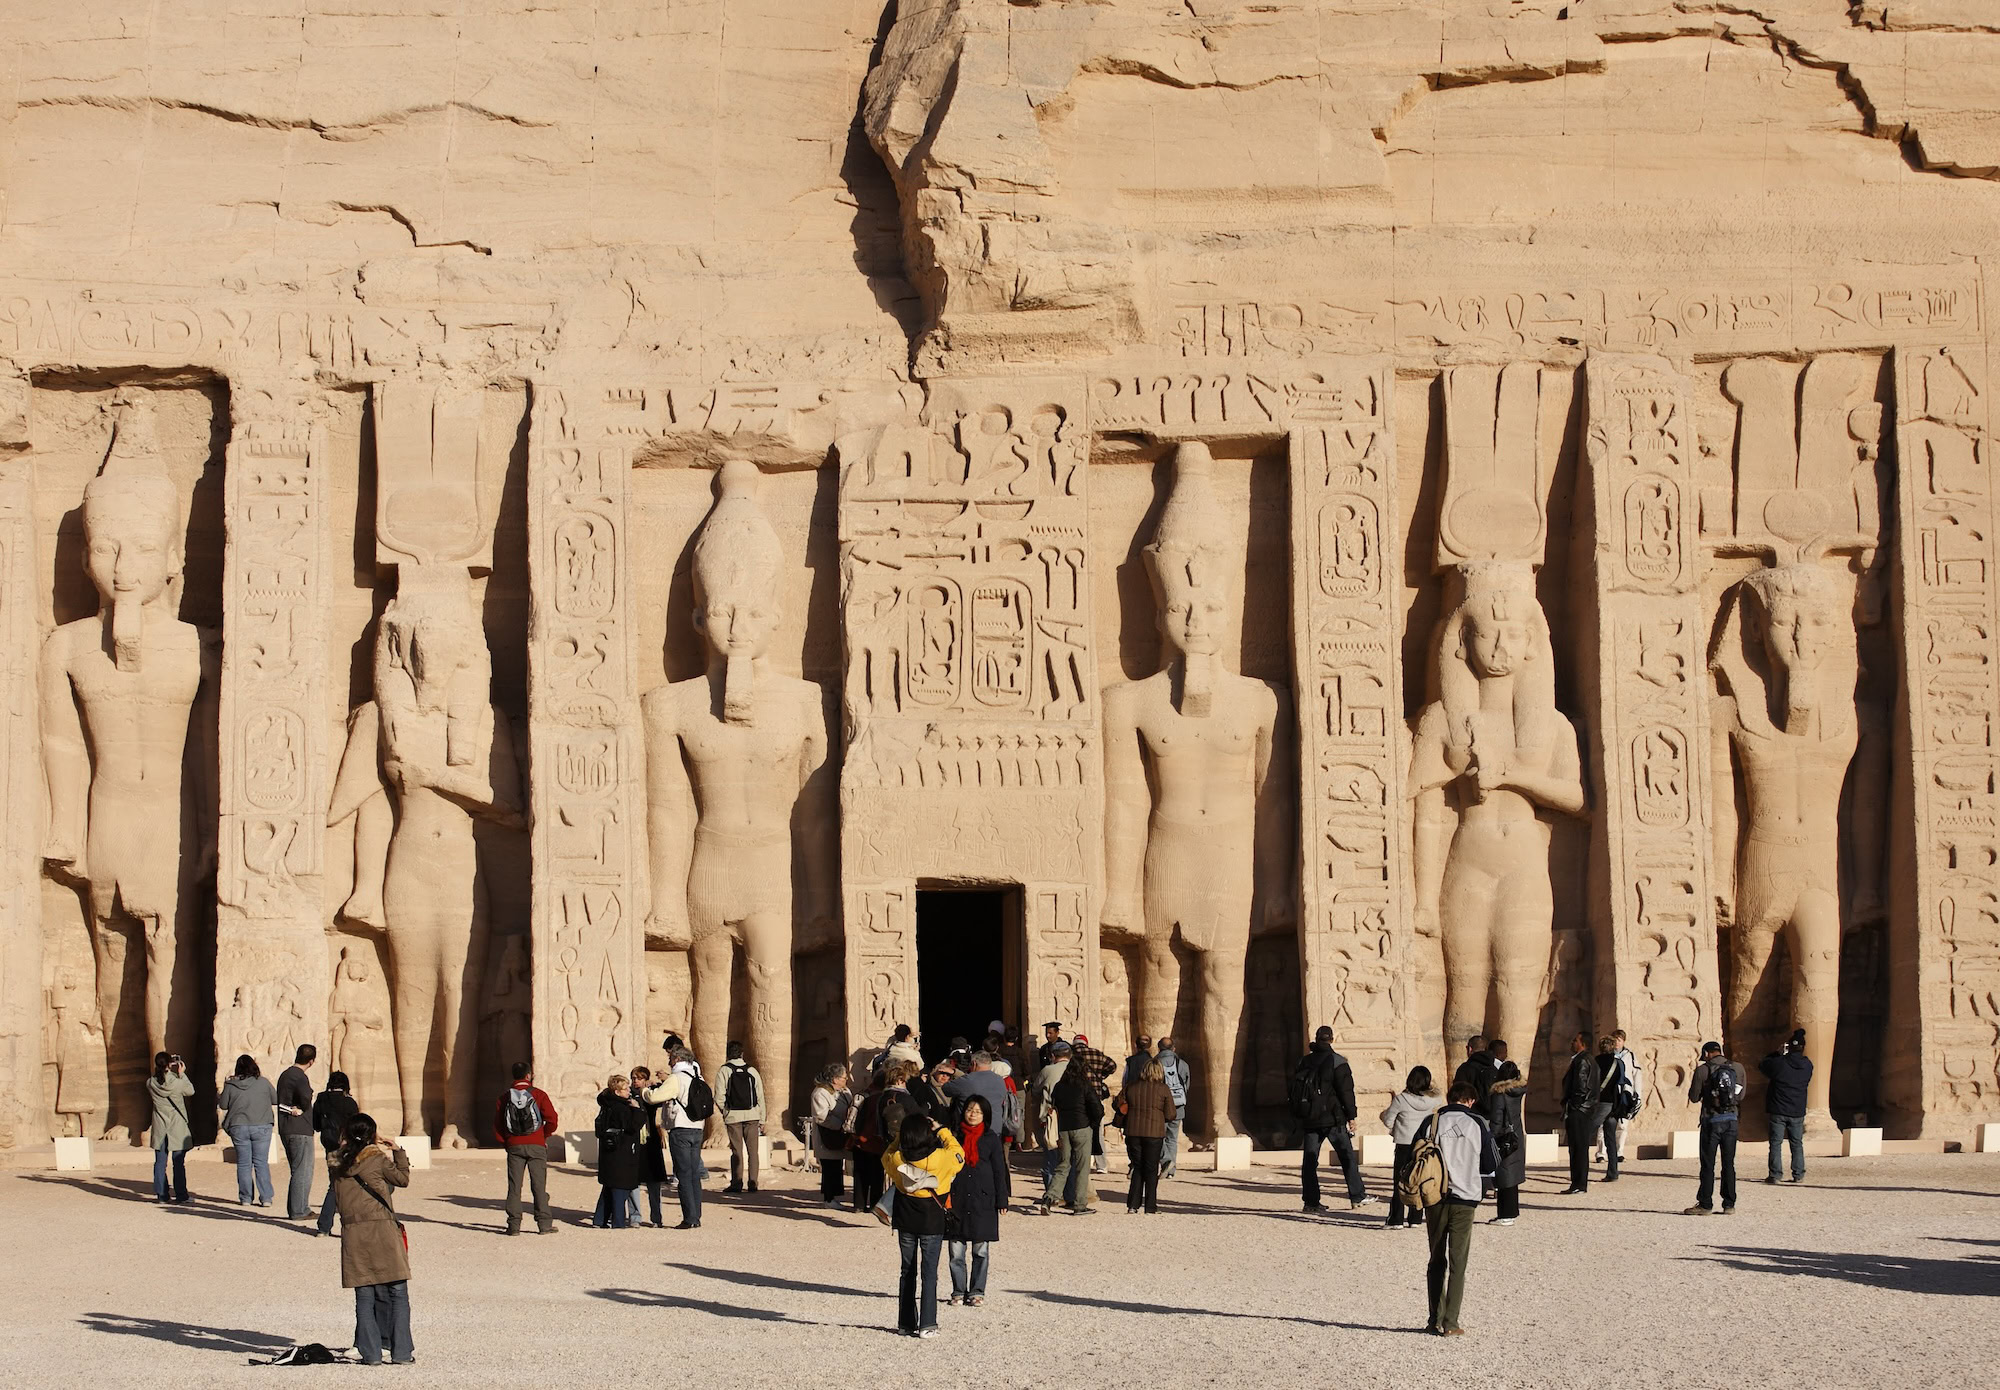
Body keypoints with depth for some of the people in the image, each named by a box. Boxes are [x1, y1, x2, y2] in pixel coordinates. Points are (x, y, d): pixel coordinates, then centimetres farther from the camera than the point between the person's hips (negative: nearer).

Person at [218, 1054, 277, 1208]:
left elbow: (223, 1106, 6)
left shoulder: (230, 1086, -3)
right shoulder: (263, 1083, -3)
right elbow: (276, 1100, 6)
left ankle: (246, 1198, 9)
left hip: (239, 1127, 0)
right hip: (261, 1127, 0)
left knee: (243, 1164, 8)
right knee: (261, 1163, 4)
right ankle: (265, 1197, 0)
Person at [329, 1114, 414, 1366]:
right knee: (397, 1293, 4)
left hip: (353, 1234, 4)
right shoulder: (377, 1159, -5)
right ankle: (402, 1352, 2)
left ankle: (371, 1353, 5)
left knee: (365, 1296, 8)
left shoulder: (337, 1164, 6)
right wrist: (398, 1152, 19)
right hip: (382, 1230, -4)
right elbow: (403, 1179, 8)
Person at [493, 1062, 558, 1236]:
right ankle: (544, 1224, 1)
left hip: (514, 1146, 2)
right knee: (539, 1186, 2)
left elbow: (497, 1127, 4)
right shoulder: (538, 1094, -2)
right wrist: (544, 1136, 8)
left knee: (514, 1186, 5)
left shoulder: (505, 1098, 5)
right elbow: (552, 1119, -9)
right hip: (536, 1145, -2)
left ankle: (514, 1225, 2)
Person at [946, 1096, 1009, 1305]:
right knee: (956, 1251, 1)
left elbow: (999, 1171, 6)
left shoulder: (991, 1139, 4)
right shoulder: (954, 1136, 6)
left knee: (981, 1251, 2)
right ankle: (959, 1292, 10)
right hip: (956, 1200, 1)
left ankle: (977, 1291, 10)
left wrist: (1002, 1200, 2)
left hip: (982, 1201, -1)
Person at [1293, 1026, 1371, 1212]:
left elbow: (1293, 1090, 14)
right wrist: (1351, 1117, -4)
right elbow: (1346, 1091, -11)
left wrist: (1300, 1116, 21)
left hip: (1309, 1120, 4)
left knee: (1309, 1160, 6)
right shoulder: (1337, 1062, -7)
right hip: (1332, 1119, -4)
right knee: (1348, 1157, 4)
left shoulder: (1303, 1062, 9)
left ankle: (1311, 1201, 2)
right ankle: (1357, 1197, 4)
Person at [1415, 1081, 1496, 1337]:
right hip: (1464, 1200, -2)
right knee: (1458, 1263, 3)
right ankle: (1450, 1323, -2)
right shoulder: (1477, 1125, -3)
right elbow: (1489, 1167, 2)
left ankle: (1436, 1320, 14)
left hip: (1435, 1198, 2)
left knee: (1436, 1261, 14)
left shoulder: (1431, 1123, -1)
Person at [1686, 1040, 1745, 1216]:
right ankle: (1729, 1204, 10)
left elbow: (1694, 1097, -2)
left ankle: (1705, 1204, 2)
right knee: (1728, 1164, 10)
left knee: (1708, 1165, 1)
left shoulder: (1702, 1070, -8)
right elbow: (1740, 1096, 10)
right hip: (1731, 1119, 4)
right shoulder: (1738, 1069, 3)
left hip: (1711, 1120, -4)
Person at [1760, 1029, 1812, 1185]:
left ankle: (1775, 1174, -2)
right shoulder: (1807, 1065, -1)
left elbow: (1761, 1065, 6)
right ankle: (1798, 1174, 11)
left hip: (1778, 1110, -3)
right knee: (1797, 1144, 12)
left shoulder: (1778, 1062, -12)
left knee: (1776, 1143, 2)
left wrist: (1777, 1053, 13)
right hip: (1798, 1112, 3)